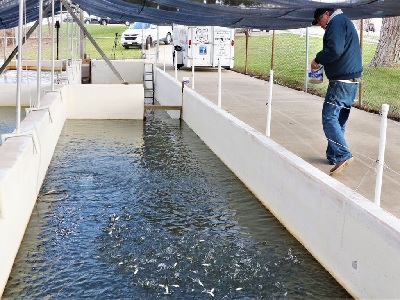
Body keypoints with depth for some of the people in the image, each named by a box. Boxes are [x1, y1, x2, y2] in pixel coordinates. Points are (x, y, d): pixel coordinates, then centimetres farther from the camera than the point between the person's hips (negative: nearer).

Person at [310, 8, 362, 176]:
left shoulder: (336, 22, -9)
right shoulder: (345, 22, 23)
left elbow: (334, 50, -24)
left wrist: (318, 59, -9)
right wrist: (322, 62, 12)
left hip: (342, 81, -10)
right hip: (352, 81, 10)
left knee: (329, 118, -11)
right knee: (339, 120, 13)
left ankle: (343, 156, -18)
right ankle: (333, 156, 19)